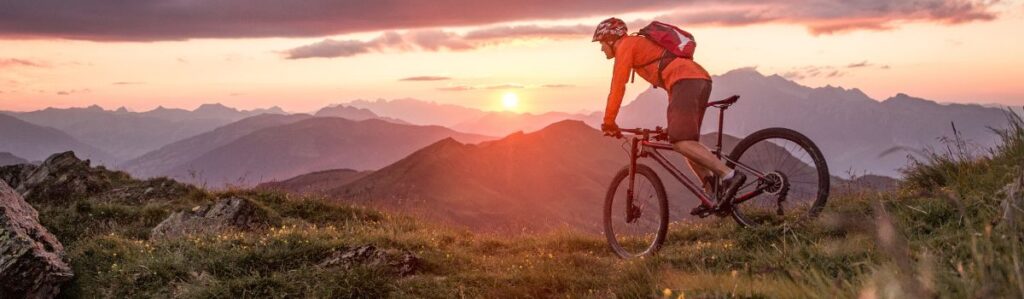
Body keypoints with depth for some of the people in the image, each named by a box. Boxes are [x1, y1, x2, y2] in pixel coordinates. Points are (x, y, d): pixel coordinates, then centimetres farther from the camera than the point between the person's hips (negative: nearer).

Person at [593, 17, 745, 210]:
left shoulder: (625, 45, 5)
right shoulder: (640, 44, 33)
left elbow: (618, 86, -1)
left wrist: (608, 122, 6)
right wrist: (674, 121, 40)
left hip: (686, 80, -10)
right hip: (702, 79, 10)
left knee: (680, 142, -19)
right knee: (686, 142, 13)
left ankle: (730, 176, -29)